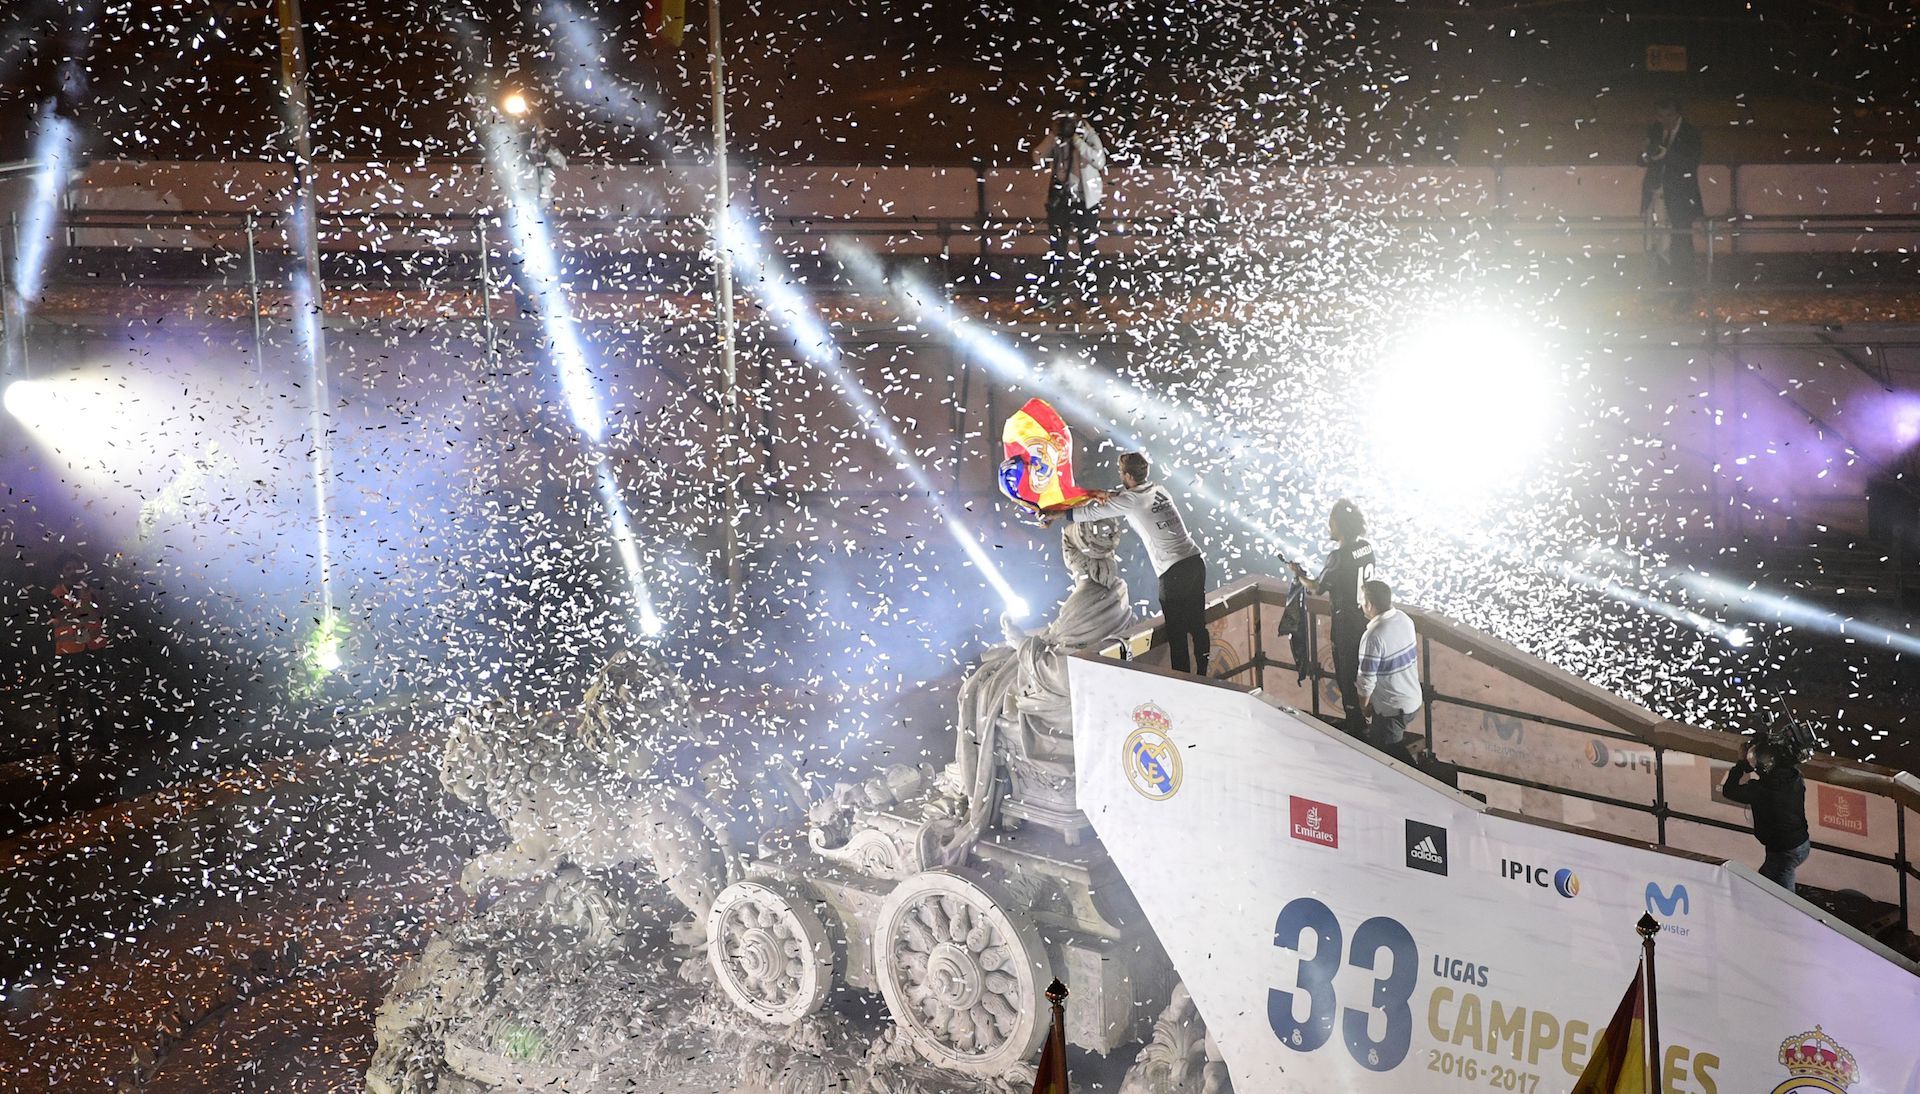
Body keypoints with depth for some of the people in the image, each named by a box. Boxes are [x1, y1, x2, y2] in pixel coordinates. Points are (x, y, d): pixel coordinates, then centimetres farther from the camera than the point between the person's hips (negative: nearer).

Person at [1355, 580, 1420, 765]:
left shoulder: (1373, 637, -29)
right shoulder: (1405, 619, -4)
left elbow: (1367, 679, -22)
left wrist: (1364, 704, -3)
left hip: (1391, 708, -8)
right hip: (1414, 701, 8)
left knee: (1387, 755, 10)